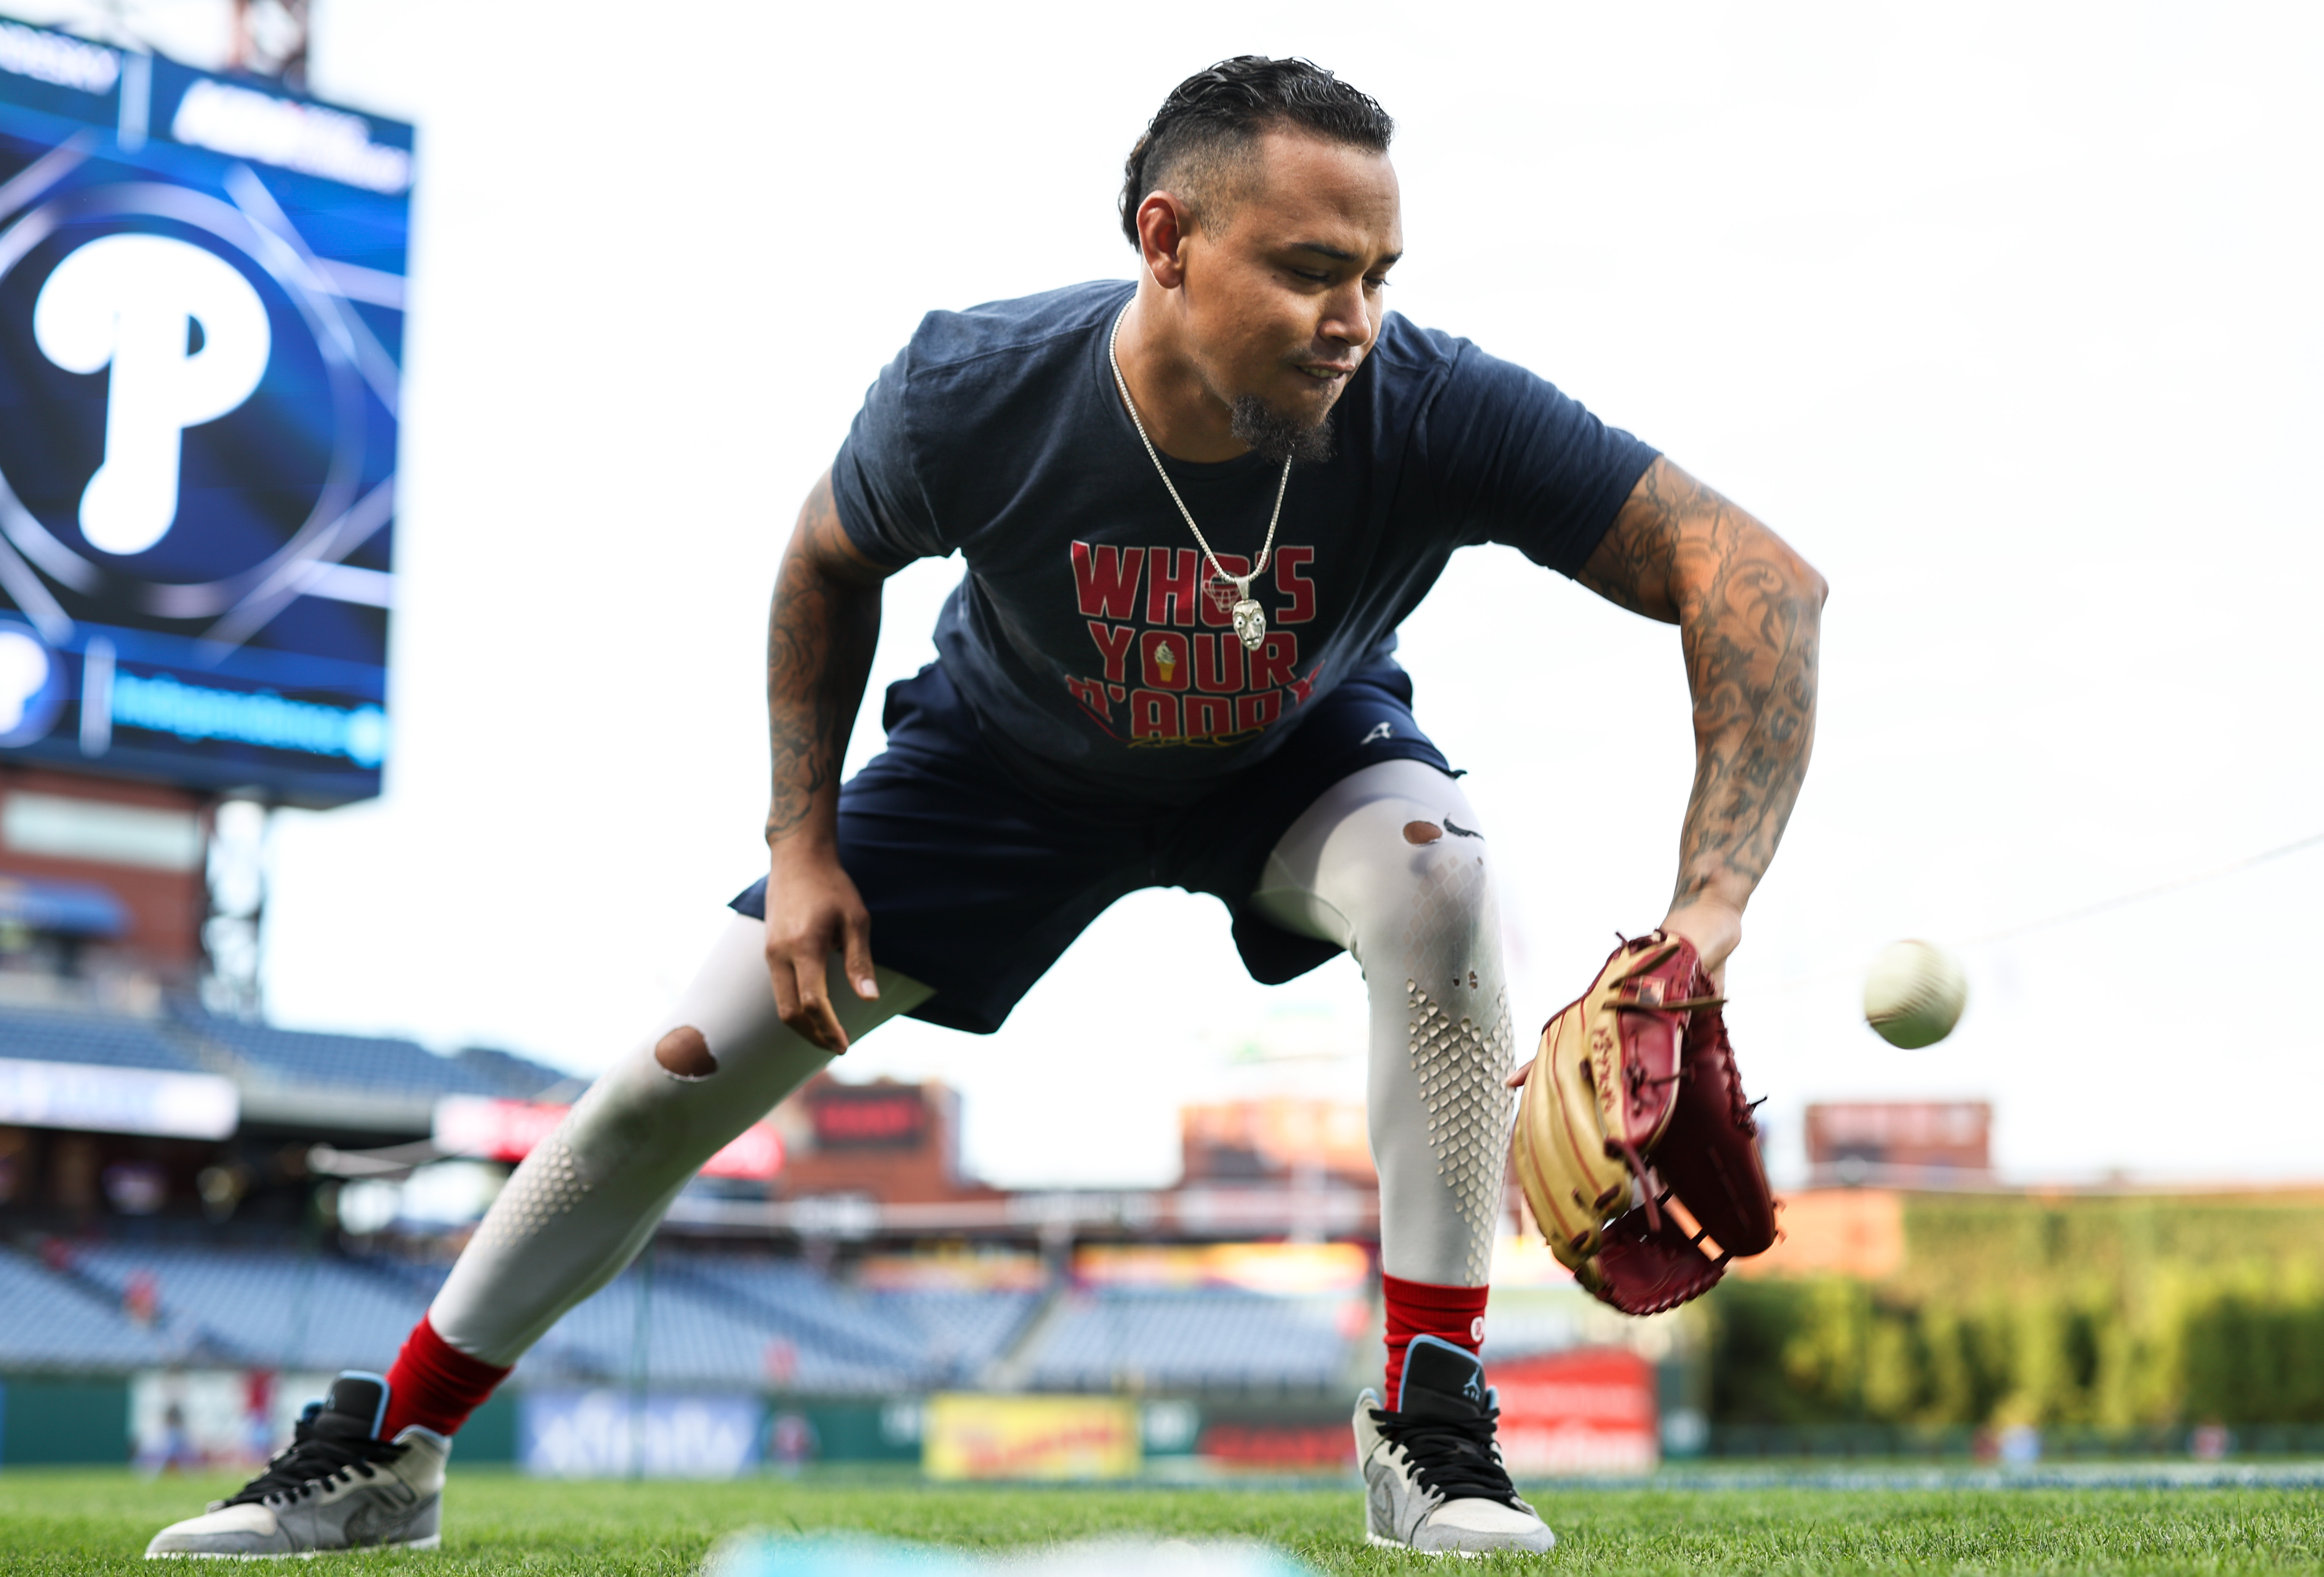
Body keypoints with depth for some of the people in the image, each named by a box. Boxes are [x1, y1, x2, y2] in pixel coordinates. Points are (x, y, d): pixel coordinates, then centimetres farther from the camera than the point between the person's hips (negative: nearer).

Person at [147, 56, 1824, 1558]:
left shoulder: (1431, 408, -37)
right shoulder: (975, 390, -33)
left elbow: (1757, 577, -38)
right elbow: (830, 564, -8)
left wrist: (1705, 909, -50)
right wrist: (804, 848, -12)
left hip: (1298, 760, 0)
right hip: (1010, 758, 1)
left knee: (1442, 875, -35)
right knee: (681, 1076, -4)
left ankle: (1431, 1429, -21)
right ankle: (382, 1455, 17)